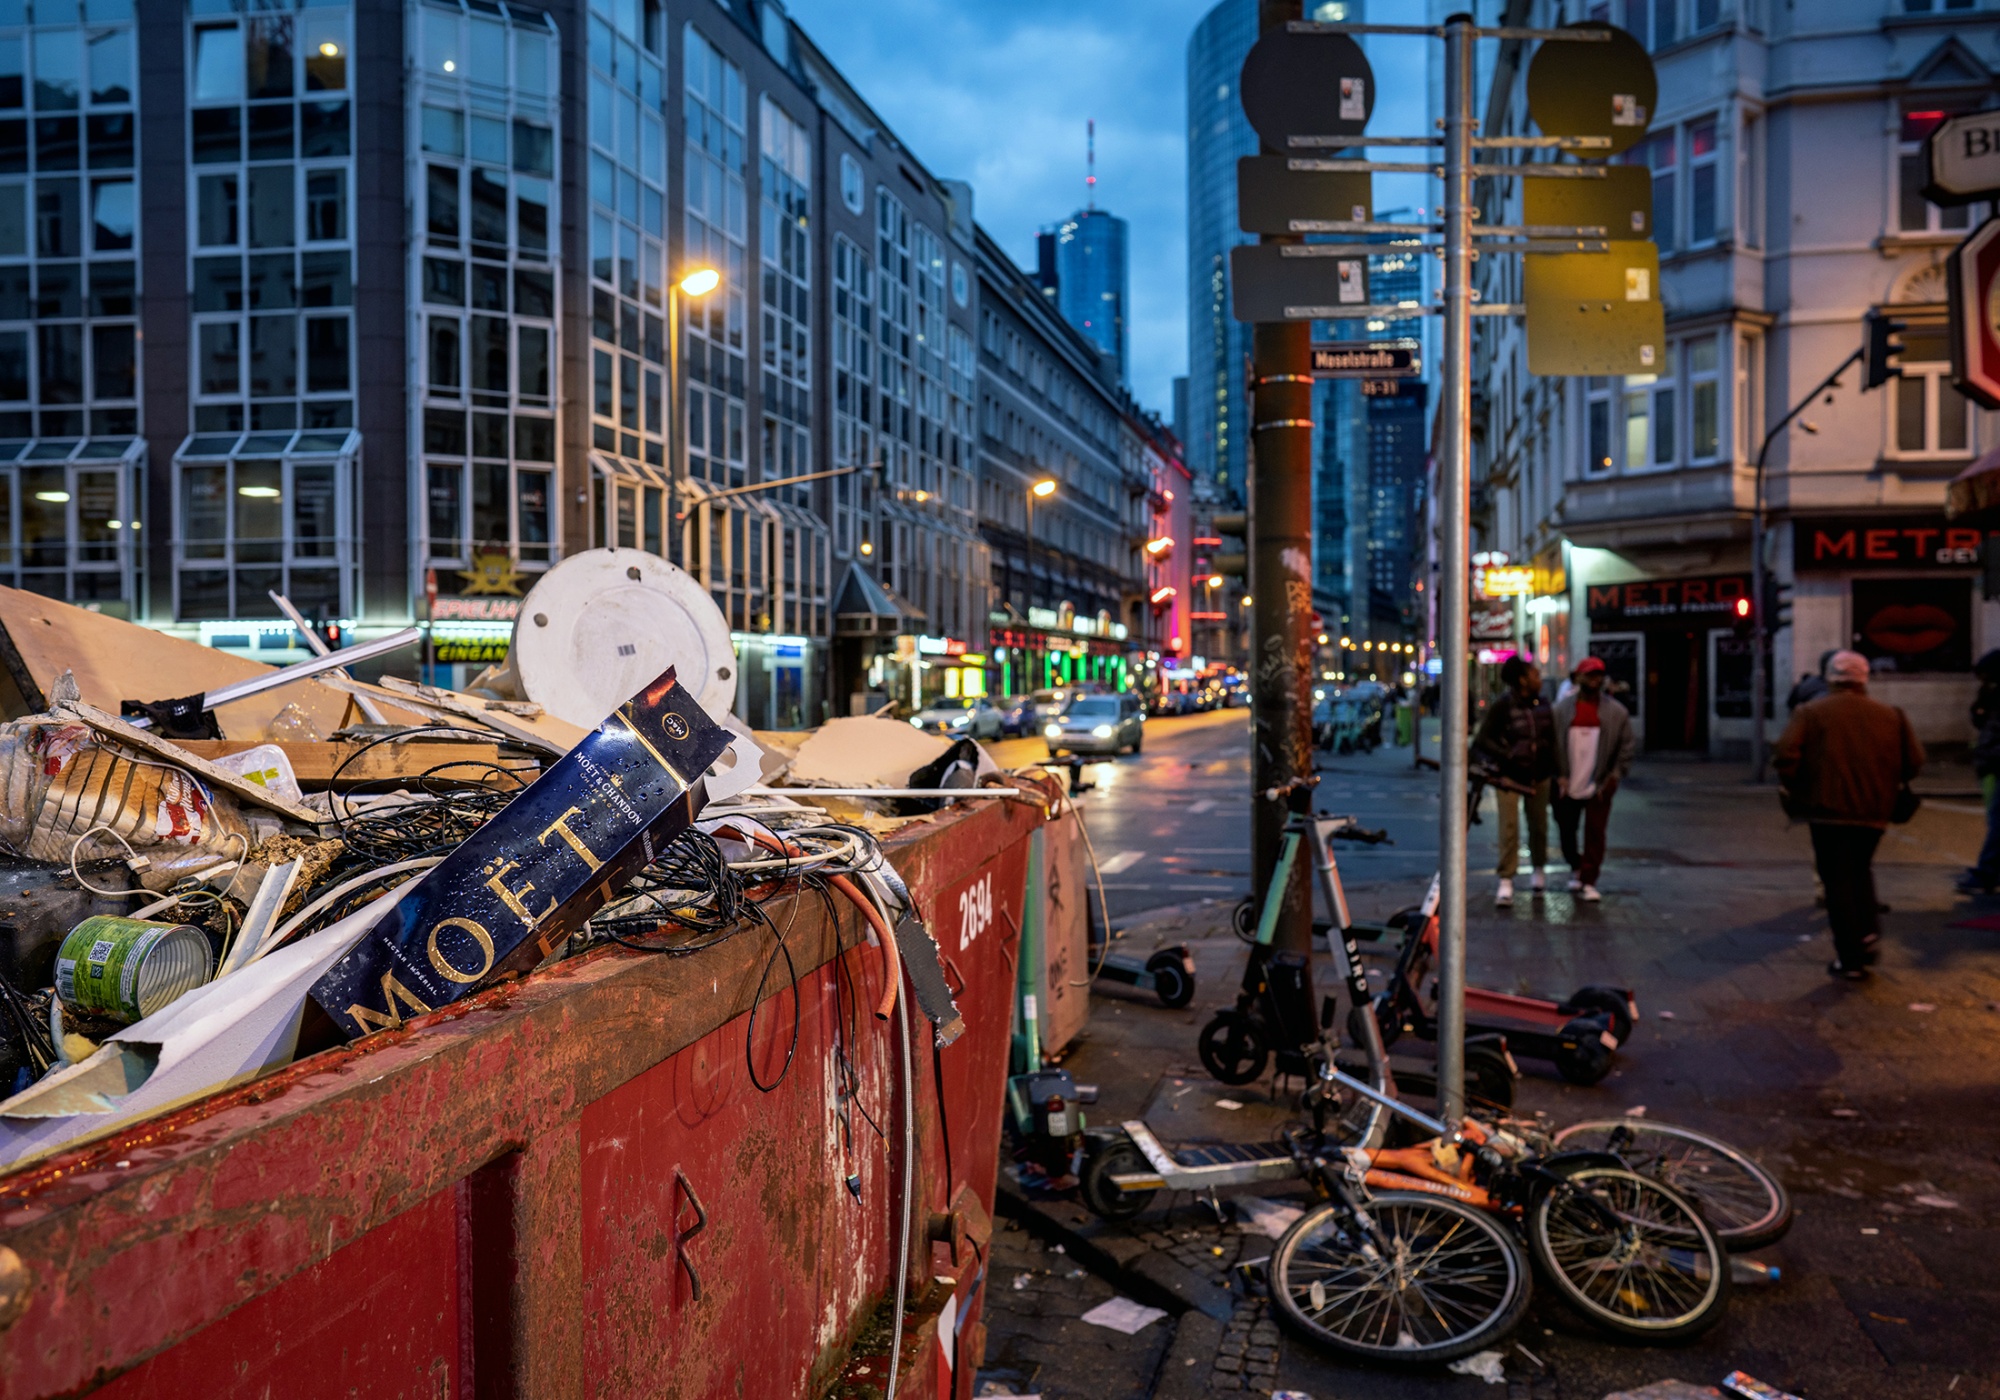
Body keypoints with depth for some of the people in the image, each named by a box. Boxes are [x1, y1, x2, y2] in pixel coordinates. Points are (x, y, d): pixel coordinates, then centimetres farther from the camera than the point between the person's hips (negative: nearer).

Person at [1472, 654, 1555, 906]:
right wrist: (1508, 754, -23)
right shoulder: (1501, 706, -11)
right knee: (1509, 827, -10)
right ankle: (1506, 882, -5)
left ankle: (1539, 869, 35)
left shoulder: (1543, 705, 6)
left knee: (1538, 826, 12)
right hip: (1509, 776, -5)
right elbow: (1481, 741, -14)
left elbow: (1552, 738, 13)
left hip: (1538, 776, 5)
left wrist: (1555, 770, 4)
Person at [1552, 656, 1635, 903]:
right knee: (1566, 832, 11)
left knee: (1595, 834, -3)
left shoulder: (1617, 712, 3)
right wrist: (1557, 776, -5)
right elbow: (1551, 744, 2)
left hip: (1598, 787, -1)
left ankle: (1588, 882, 4)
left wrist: (1615, 776, -4)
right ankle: (1576, 868, 36)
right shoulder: (1561, 710, 2)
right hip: (1567, 785, 1)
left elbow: (1626, 748, 5)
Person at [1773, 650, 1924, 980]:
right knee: (1860, 869, 24)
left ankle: (1850, 958, 4)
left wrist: (1797, 791, 0)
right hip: (1874, 811, 3)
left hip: (1828, 810, -3)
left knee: (1838, 881, 4)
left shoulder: (1810, 712, -3)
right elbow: (1914, 761, 3)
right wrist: (1887, 785, 19)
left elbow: (1786, 756, -14)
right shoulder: (1890, 715, 6)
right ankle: (1868, 930, 7)